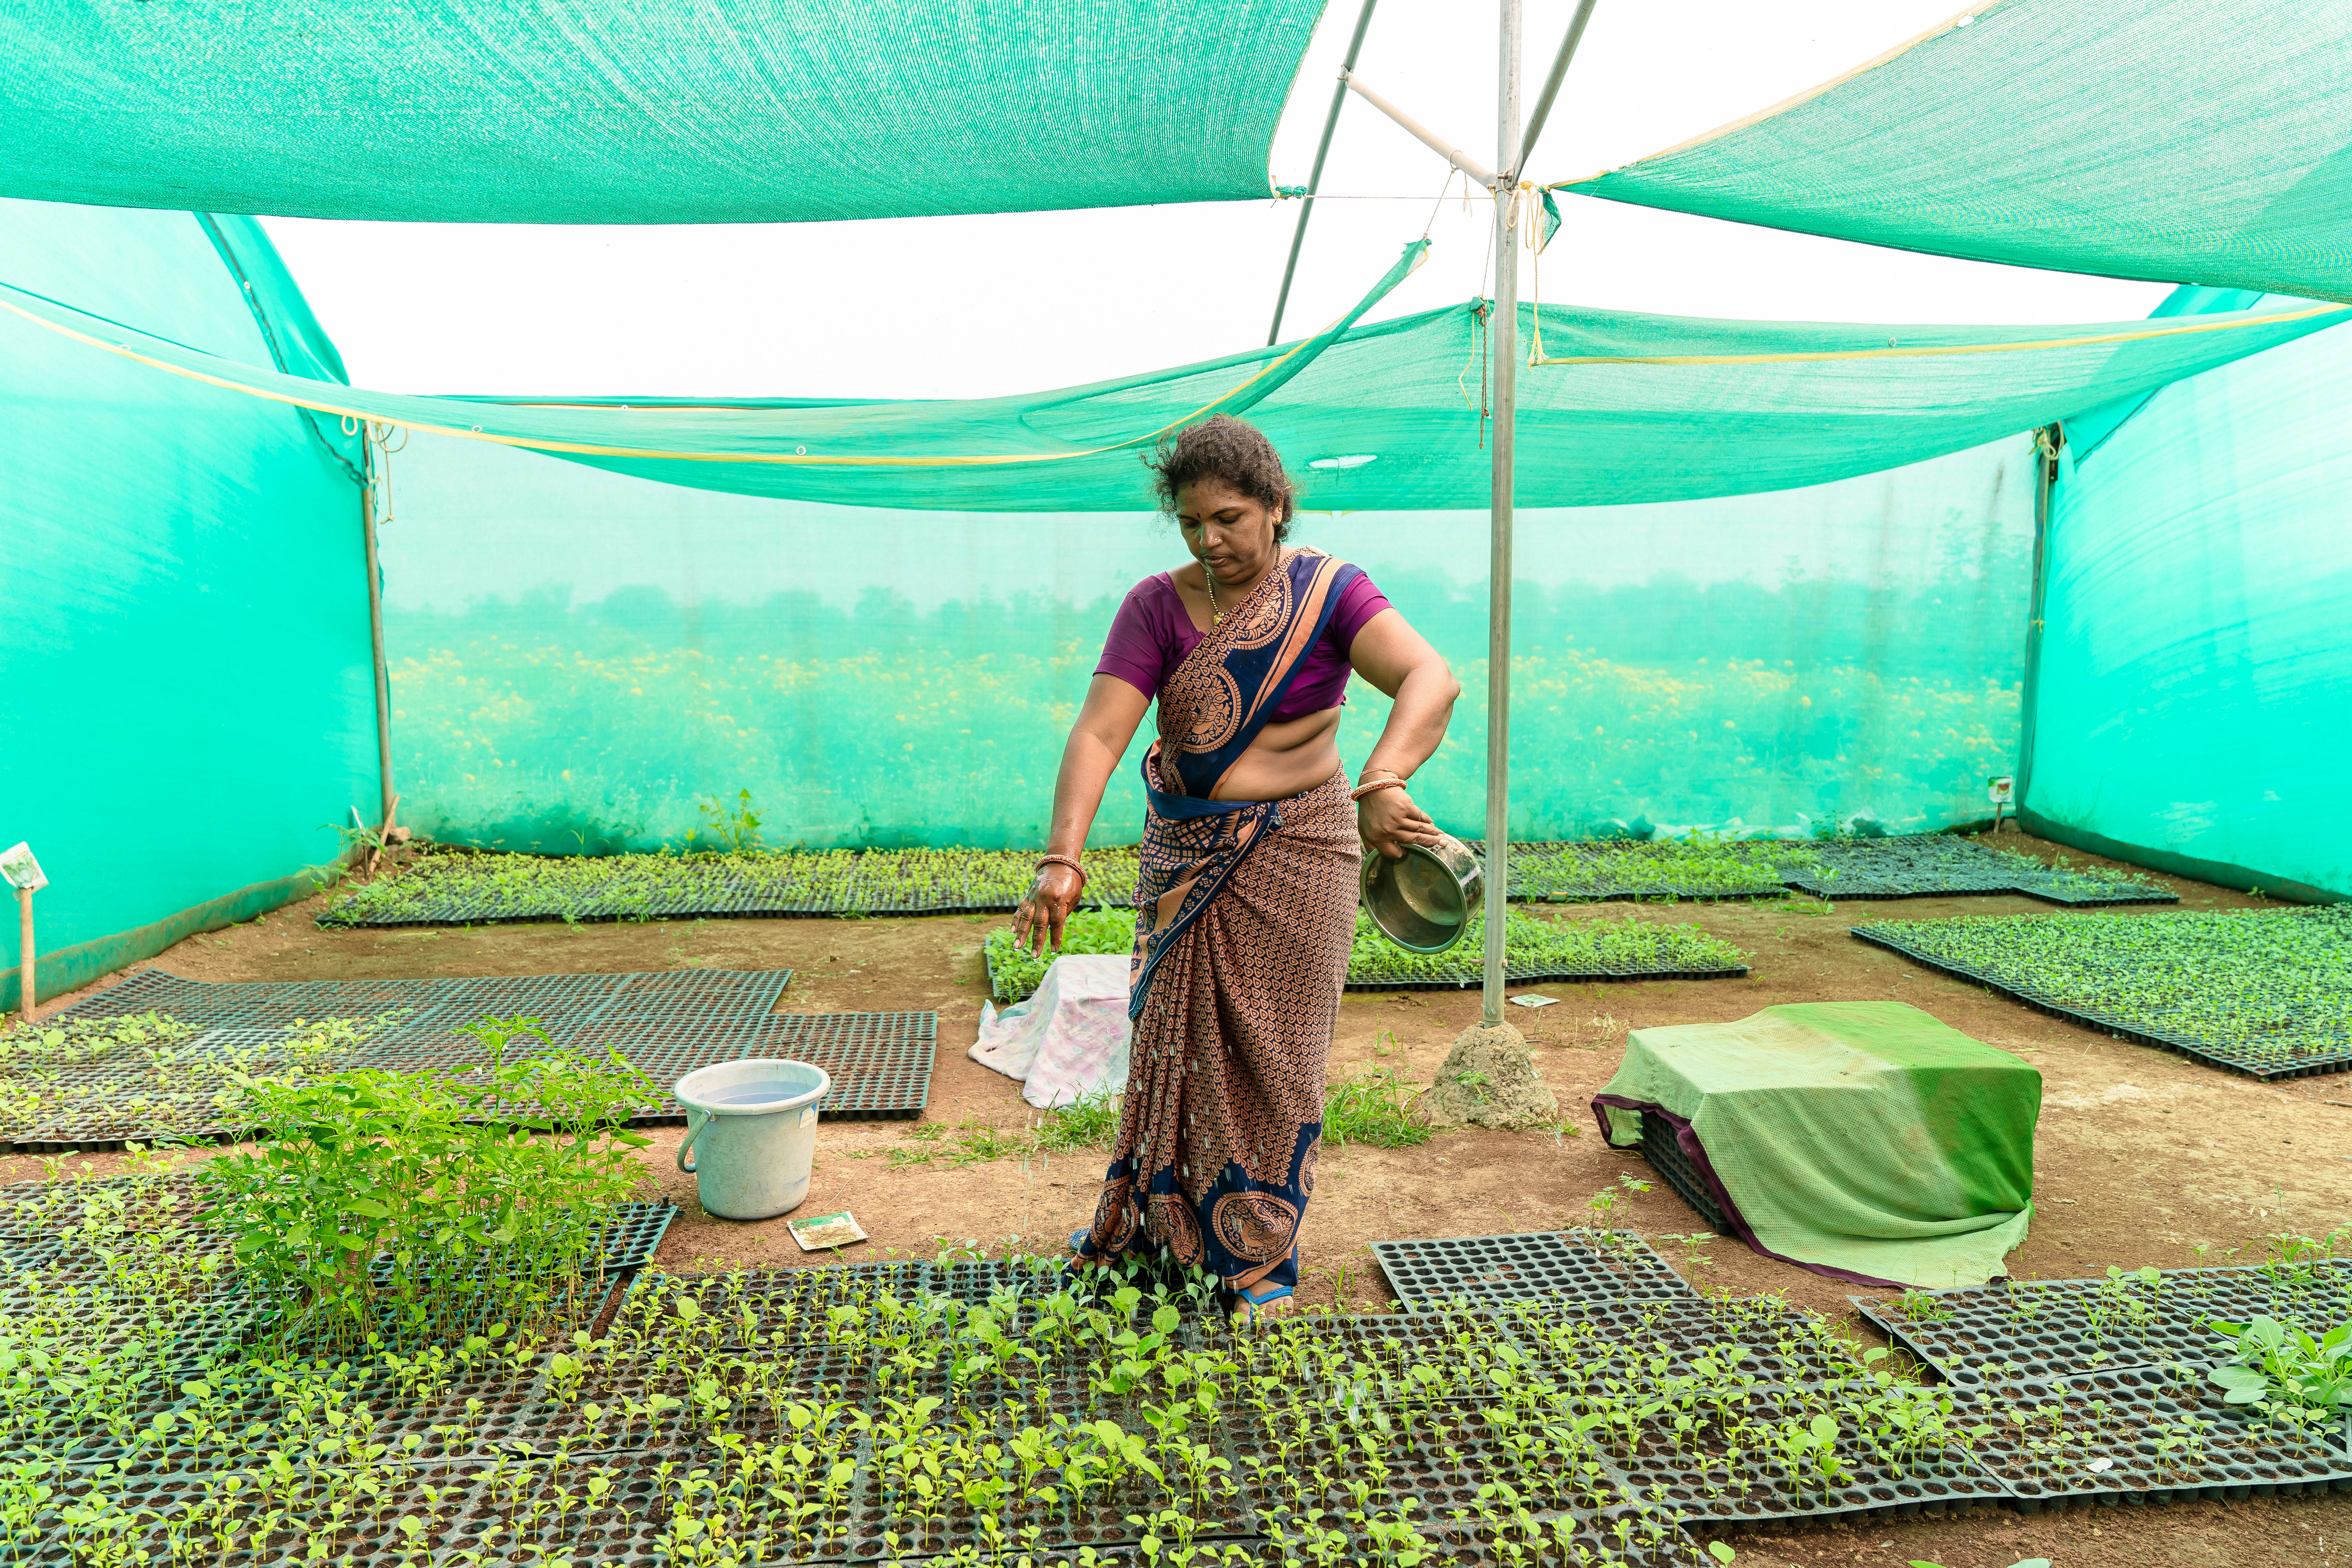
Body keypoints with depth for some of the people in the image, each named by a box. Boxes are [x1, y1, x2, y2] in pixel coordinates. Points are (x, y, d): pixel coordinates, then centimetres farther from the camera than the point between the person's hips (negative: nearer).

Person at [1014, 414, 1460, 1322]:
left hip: (1293, 851, -2)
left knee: (1271, 1052, 6)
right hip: (1182, 854, 3)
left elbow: (1433, 681, -28)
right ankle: (1149, 1219, 36)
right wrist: (1062, 859, -31)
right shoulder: (1157, 608, -6)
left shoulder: (1330, 593, -12)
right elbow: (1099, 733, -17)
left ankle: (1262, 1256, 24)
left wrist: (1381, 783, -46)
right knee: (1174, 1036, 15)